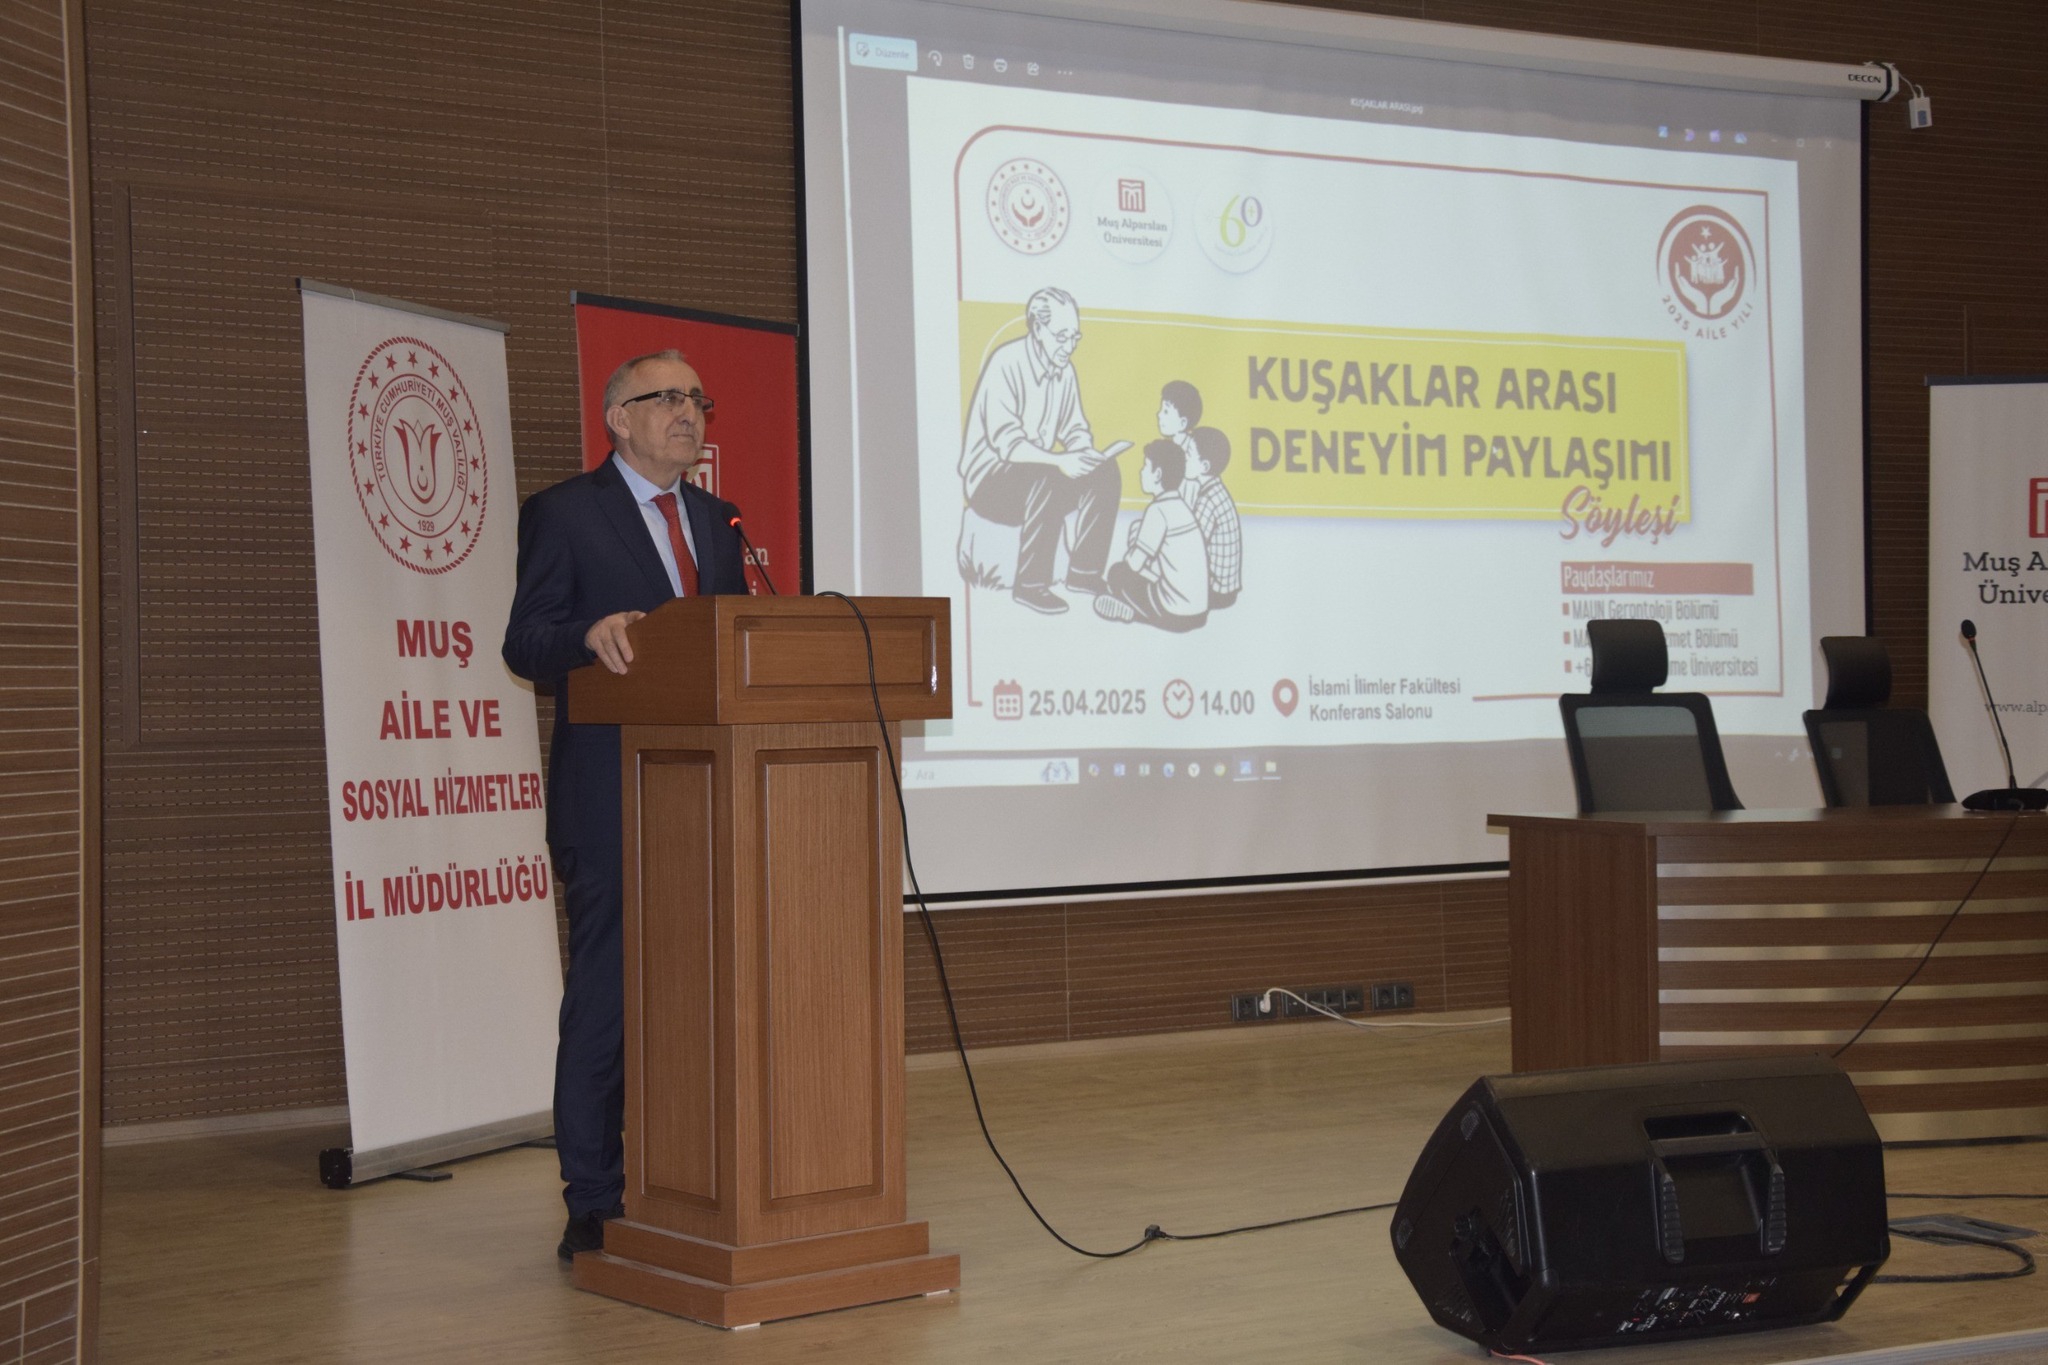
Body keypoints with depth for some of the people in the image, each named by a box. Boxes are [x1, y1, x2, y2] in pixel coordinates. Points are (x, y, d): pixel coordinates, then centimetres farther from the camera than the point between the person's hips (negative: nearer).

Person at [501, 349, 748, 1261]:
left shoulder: (714, 521, 19)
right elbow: (524, 644, -7)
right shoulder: (563, 515, 0)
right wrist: (592, 633, -27)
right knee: (605, 1000, -4)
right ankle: (594, 1204, 4)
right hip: (612, 800, -6)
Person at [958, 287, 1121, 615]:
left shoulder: (1064, 370, 4)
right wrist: (1059, 461, -40)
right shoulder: (1007, 363, -20)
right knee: (1049, 481, -36)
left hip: (1037, 473, 8)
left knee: (1106, 473, -11)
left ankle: (1084, 571, -6)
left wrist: (1086, 453, -14)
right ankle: (1030, 585, -29)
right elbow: (1006, 443, -28)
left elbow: (1075, 430, 10)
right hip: (990, 479, -8)